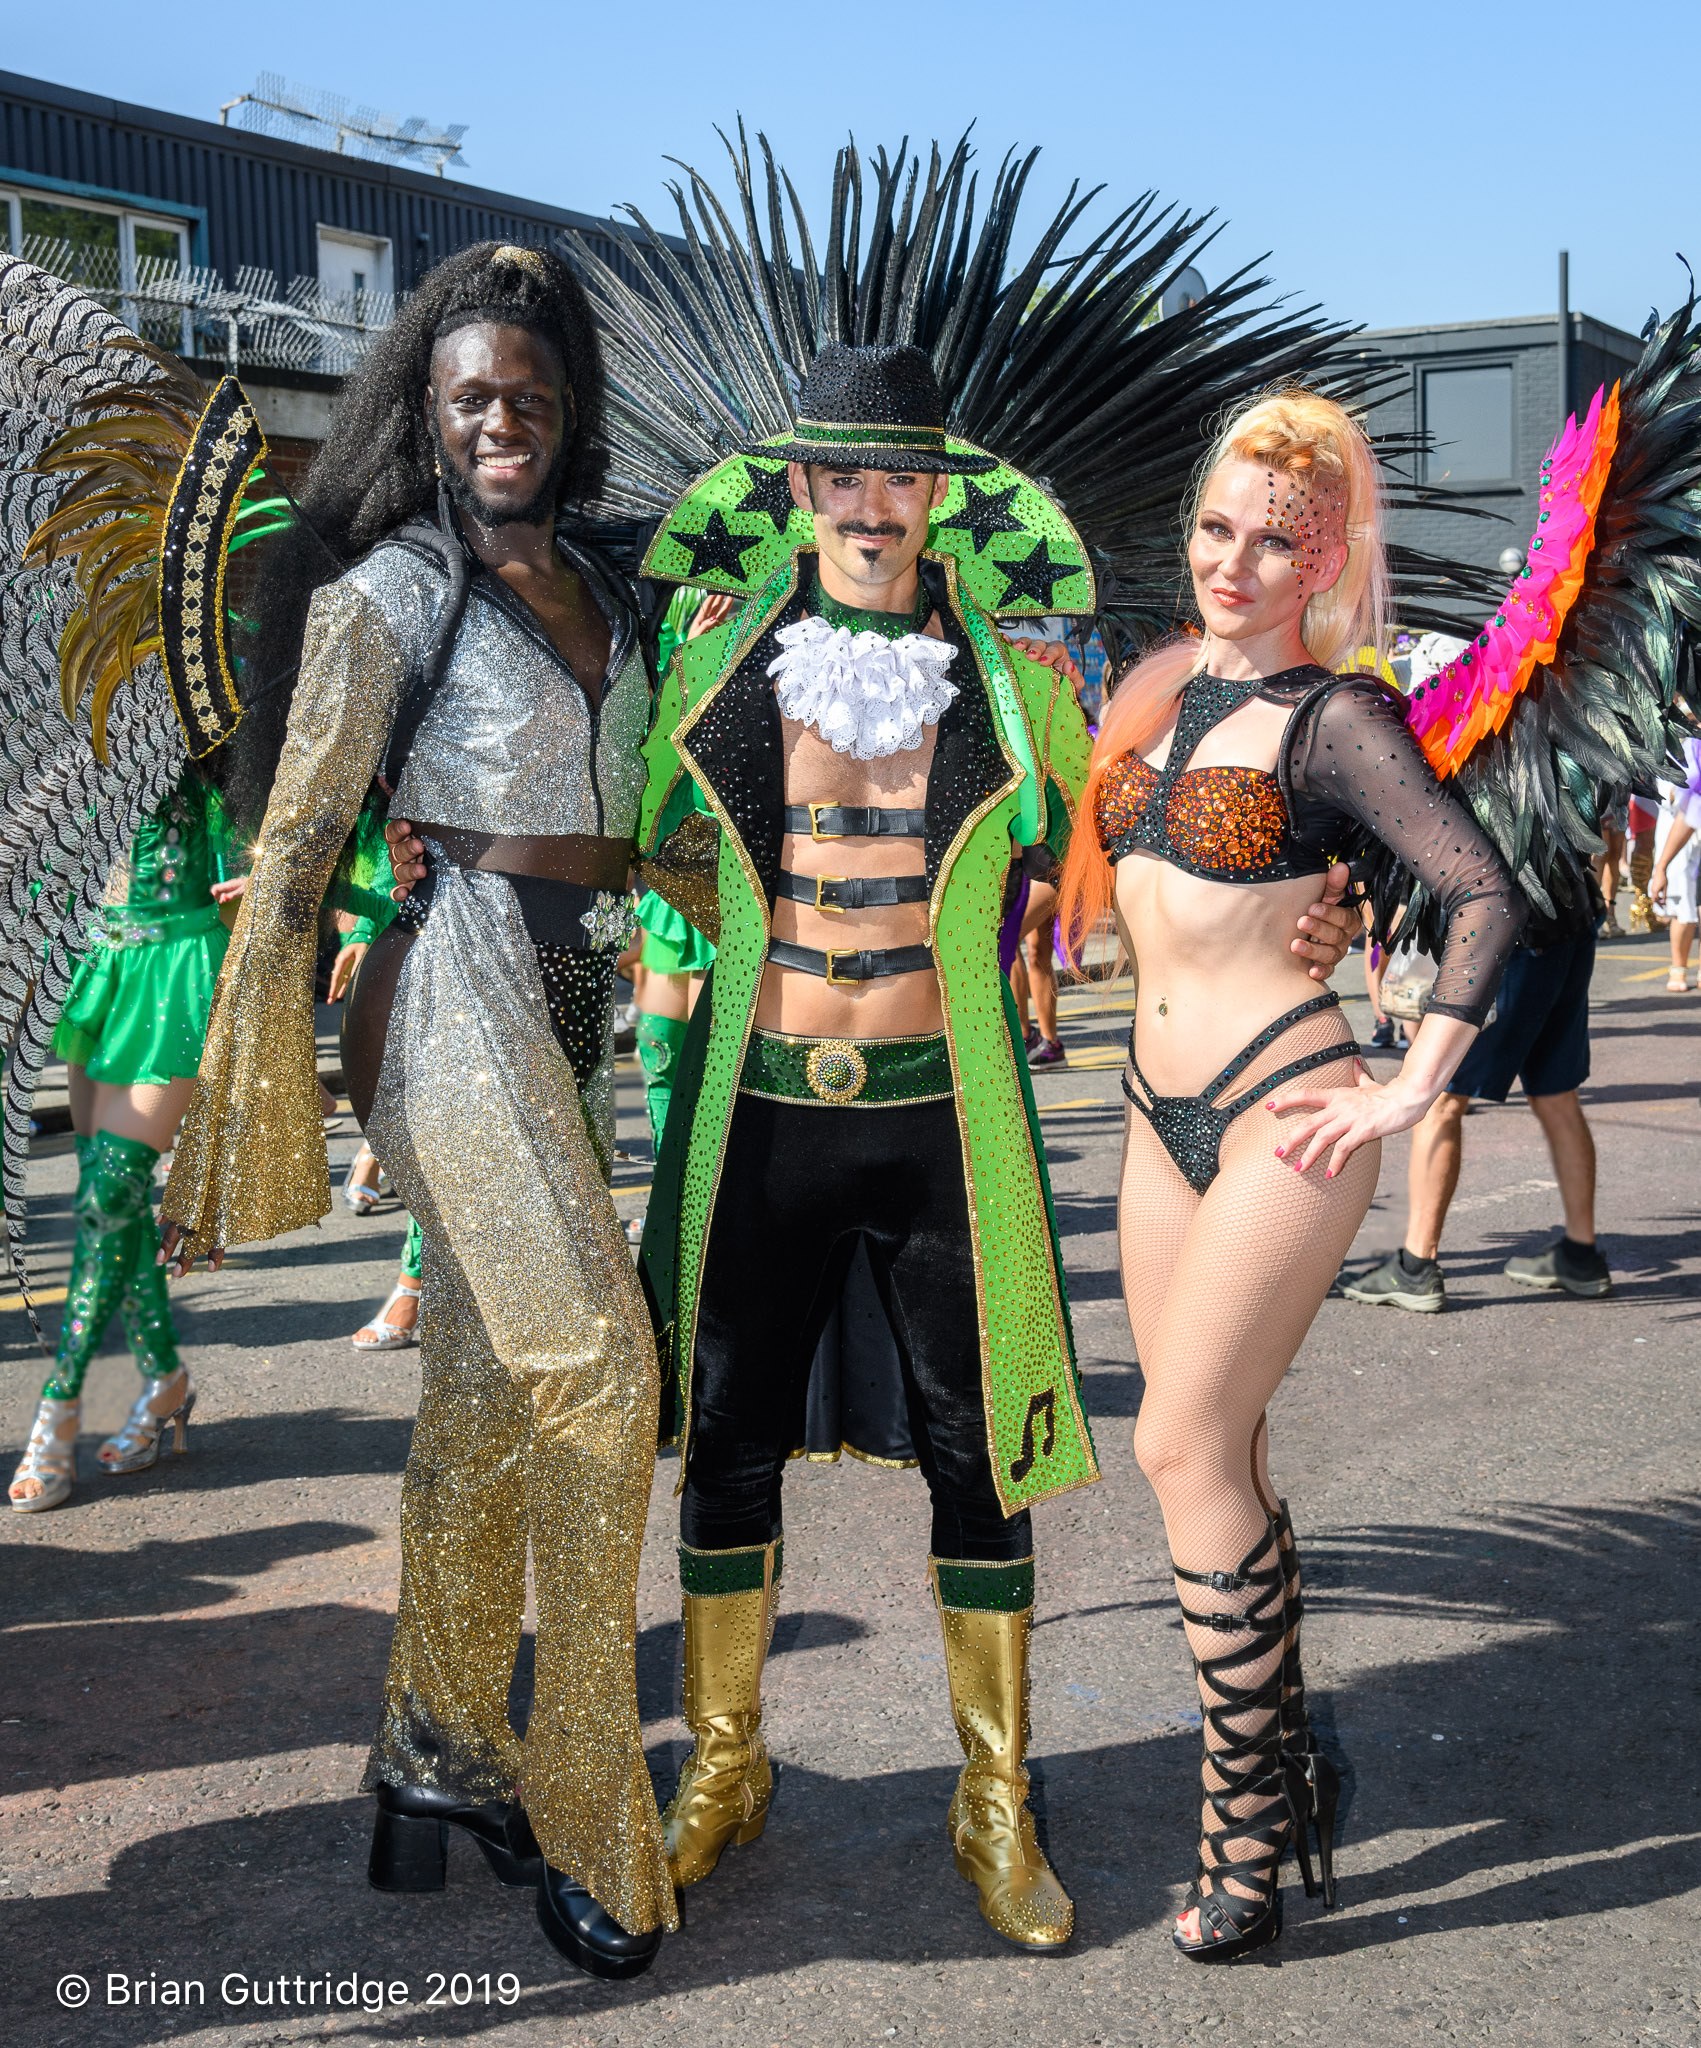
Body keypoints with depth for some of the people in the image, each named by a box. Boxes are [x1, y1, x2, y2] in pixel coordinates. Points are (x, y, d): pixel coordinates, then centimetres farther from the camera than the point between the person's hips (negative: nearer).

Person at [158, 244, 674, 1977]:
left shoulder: (599, 586, 15)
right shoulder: (392, 589, -4)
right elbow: (298, 849, -6)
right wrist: (242, 1122, -8)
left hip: (573, 1002, 7)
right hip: (459, 991, -7)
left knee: (487, 1395, 12)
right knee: (589, 1366, -14)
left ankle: (441, 1761, 25)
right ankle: (584, 1828, -2)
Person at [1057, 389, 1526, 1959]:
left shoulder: (1334, 715, -10)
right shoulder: (1164, 690, 10)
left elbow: (1487, 898, -17)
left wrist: (1411, 1092, -17)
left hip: (1281, 1114, -7)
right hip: (1164, 1112, 7)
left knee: (1183, 1447, -8)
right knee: (1217, 1452, 11)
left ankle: (1250, 1826, 5)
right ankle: (1286, 1762, 26)